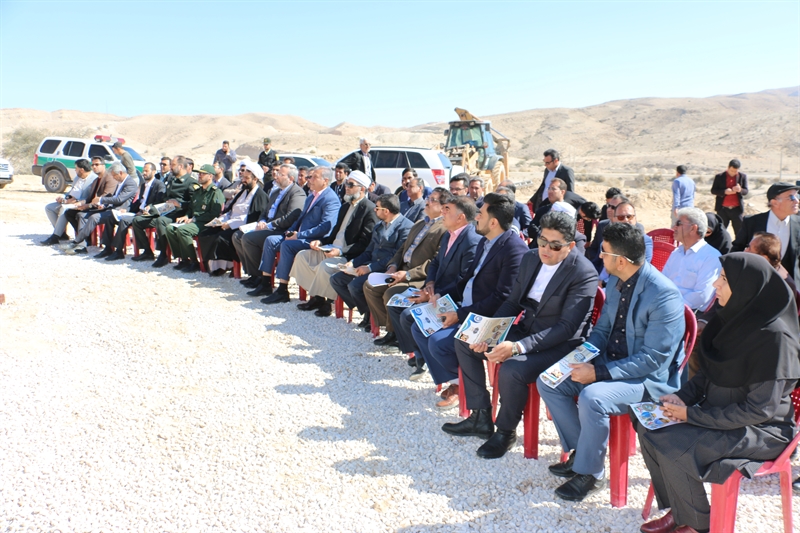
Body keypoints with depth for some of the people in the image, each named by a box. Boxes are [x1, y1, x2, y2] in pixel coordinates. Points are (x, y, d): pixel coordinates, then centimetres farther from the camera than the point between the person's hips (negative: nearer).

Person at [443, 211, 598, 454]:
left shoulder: (583, 274, -20)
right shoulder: (530, 258, 2)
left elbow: (567, 327, -24)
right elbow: (513, 302, 9)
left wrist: (518, 347, -33)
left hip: (560, 343, -8)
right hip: (525, 329, 8)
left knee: (511, 370, -33)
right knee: (464, 341, 2)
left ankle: (506, 431, -2)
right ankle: (481, 417, 10)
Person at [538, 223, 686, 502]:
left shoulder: (663, 295, -23)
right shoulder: (616, 281, 3)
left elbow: (655, 359, -24)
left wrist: (599, 373, -27)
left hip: (649, 377, -9)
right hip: (610, 364, 9)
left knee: (591, 397, -34)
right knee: (548, 381, -2)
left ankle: (589, 471, -9)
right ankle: (580, 450, 11)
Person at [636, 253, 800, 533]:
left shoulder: (773, 335, -24)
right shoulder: (734, 317, 1)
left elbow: (758, 409, -22)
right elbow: (708, 373, 13)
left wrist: (691, 414, -20)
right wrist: (682, 396, -5)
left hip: (760, 429, -8)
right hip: (718, 410, 8)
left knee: (672, 447, -24)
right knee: (648, 426, -6)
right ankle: (676, 509, 8)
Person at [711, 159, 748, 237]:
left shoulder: (743, 176, 6)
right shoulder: (719, 177, 2)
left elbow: (746, 191, 5)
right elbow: (713, 190, 1)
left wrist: (740, 190, -20)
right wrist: (724, 192, -18)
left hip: (737, 209, 1)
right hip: (723, 209, -1)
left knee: (740, 232, 3)